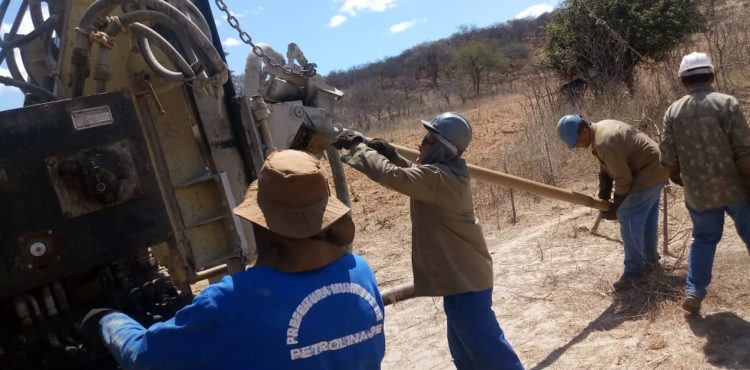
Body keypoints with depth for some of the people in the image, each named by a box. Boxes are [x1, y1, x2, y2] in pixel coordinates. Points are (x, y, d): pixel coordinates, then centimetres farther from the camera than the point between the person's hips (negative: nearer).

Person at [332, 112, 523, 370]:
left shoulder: (439, 177, -26)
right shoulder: (448, 171, 5)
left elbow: (389, 175, -34)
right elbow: (412, 174, 18)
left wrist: (357, 145, -21)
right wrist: (390, 153, -1)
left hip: (463, 277, -10)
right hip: (461, 272, 10)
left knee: (484, 344, 0)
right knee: (466, 347, 24)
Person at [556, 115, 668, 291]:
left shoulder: (605, 143, -30)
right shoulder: (601, 130, 4)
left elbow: (623, 179, -24)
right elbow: (605, 170, 10)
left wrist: (616, 207, -12)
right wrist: (603, 198, 4)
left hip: (649, 173, -11)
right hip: (655, 168, 11)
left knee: (628, 217, -10)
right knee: (647, 217, 21)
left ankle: (634, 271, -3)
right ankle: (651, 259, 36)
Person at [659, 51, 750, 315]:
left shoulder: (673, 111, -1)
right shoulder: (726, 103, -11)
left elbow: (668, 159, 1)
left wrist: (680, 180, 19)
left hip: (697, 192, 3)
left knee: (704, 238, 18)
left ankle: (693, 292, 12)